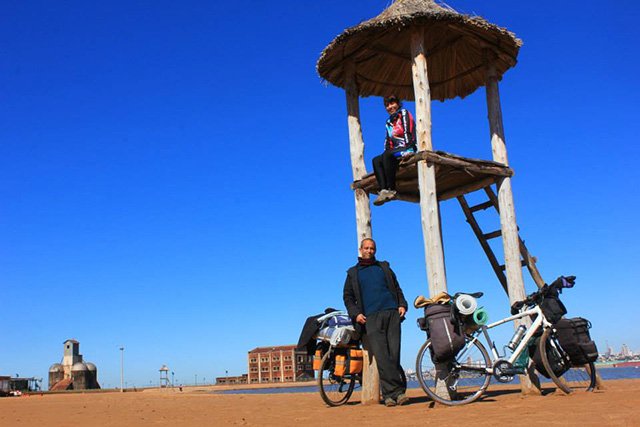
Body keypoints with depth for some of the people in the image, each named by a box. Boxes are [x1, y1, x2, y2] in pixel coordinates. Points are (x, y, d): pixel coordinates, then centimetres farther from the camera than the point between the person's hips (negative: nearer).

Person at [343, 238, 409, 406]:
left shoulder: (384, 267, 23)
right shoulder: (353, 273, 18)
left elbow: (397, 288, 24)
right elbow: (348, 297, 15)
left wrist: (402, 305, 6)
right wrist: (355, 313, -2)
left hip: (392, 313, 2)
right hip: (371, 318, -1)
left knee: (394, 354, -7)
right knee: (381, 356, -13)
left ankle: (390, 393, -3)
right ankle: (397, 391, -14)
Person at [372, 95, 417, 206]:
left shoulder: (404, 113, 3)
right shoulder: (389, 122, 25)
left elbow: (408, 132, -10)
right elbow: (388, 140, 18)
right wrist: (387, 151, -1)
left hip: (408, 149, -7)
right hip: (397, 152, 8)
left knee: (387, 155, -33)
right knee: (376, 160, -14)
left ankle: (391, 190, -37)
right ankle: (383, 190, -33)